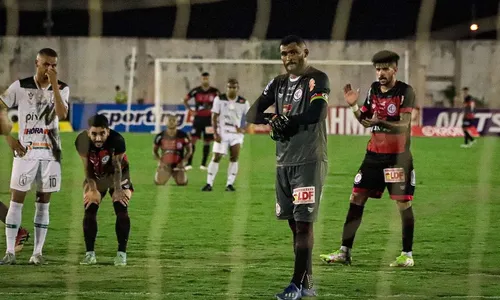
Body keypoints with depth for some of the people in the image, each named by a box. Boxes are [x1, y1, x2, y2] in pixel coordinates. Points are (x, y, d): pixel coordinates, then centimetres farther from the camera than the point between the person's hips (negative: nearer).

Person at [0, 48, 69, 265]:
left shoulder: (61, 88, 2)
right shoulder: (20, 86, -1)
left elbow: (61, 114, -16)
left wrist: (53, 84, -19)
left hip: (50, 152, 1)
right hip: (25, 151, -1)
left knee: (44, 202, 3)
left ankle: (37, 253, 7)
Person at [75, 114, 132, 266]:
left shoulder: (117, 140, -36)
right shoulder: (82, 141, -30)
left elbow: (117, 167, -24)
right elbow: (87, 167, -18)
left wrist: (118, 190, -25)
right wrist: (93, 188, -21)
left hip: (117, 175, -2)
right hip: (95, 176, 2)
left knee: (121, 210, -13)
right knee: (89, 210, -6)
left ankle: (121, 252, -8)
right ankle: (90, 253, 1)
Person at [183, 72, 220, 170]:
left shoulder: (215, 92, -1)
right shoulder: (195, 91, -2)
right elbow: (185, 100, 9)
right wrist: (190, 110, 0)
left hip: (209, 119, 1)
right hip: (198, 118, -1)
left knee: (207, 141, 3)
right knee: (193, 139, -7)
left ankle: (203, 164, 10)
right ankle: (189, 163, -4)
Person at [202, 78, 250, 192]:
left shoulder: (243, 102, 0)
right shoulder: (219, 99, -4)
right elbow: (214, 117, -3)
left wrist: (244, 129, -7)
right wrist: (215, 133, -10)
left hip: (236, 133, 1)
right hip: (222, 133, -1)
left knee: (234, 157, -8)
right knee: (216, 157, -3)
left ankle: (230, 184, -1)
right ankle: (209, 184, 2)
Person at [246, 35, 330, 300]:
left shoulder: (317, 79, -5)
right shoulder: (279, 83, 15)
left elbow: (315, 114, -20)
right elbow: (252, 114, 10)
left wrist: (285, 121, -9)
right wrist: (273, 118, -11)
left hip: (309, 161, -7)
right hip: (284, 161, 7)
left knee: (304, 223, -9)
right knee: (294, 223, 8)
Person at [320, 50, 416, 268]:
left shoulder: (405, 91, -11)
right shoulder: (374, 89, 7)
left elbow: (403, 125, -20)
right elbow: (365, 119, 15)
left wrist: (380, 123, -36)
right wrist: (354, 107, -4)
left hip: (398, 156, -6)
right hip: (374, 153, 6)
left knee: (403, 203, -3)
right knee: (356, 198, 3)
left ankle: (407, 255, 6)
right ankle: (344, 252, 7)